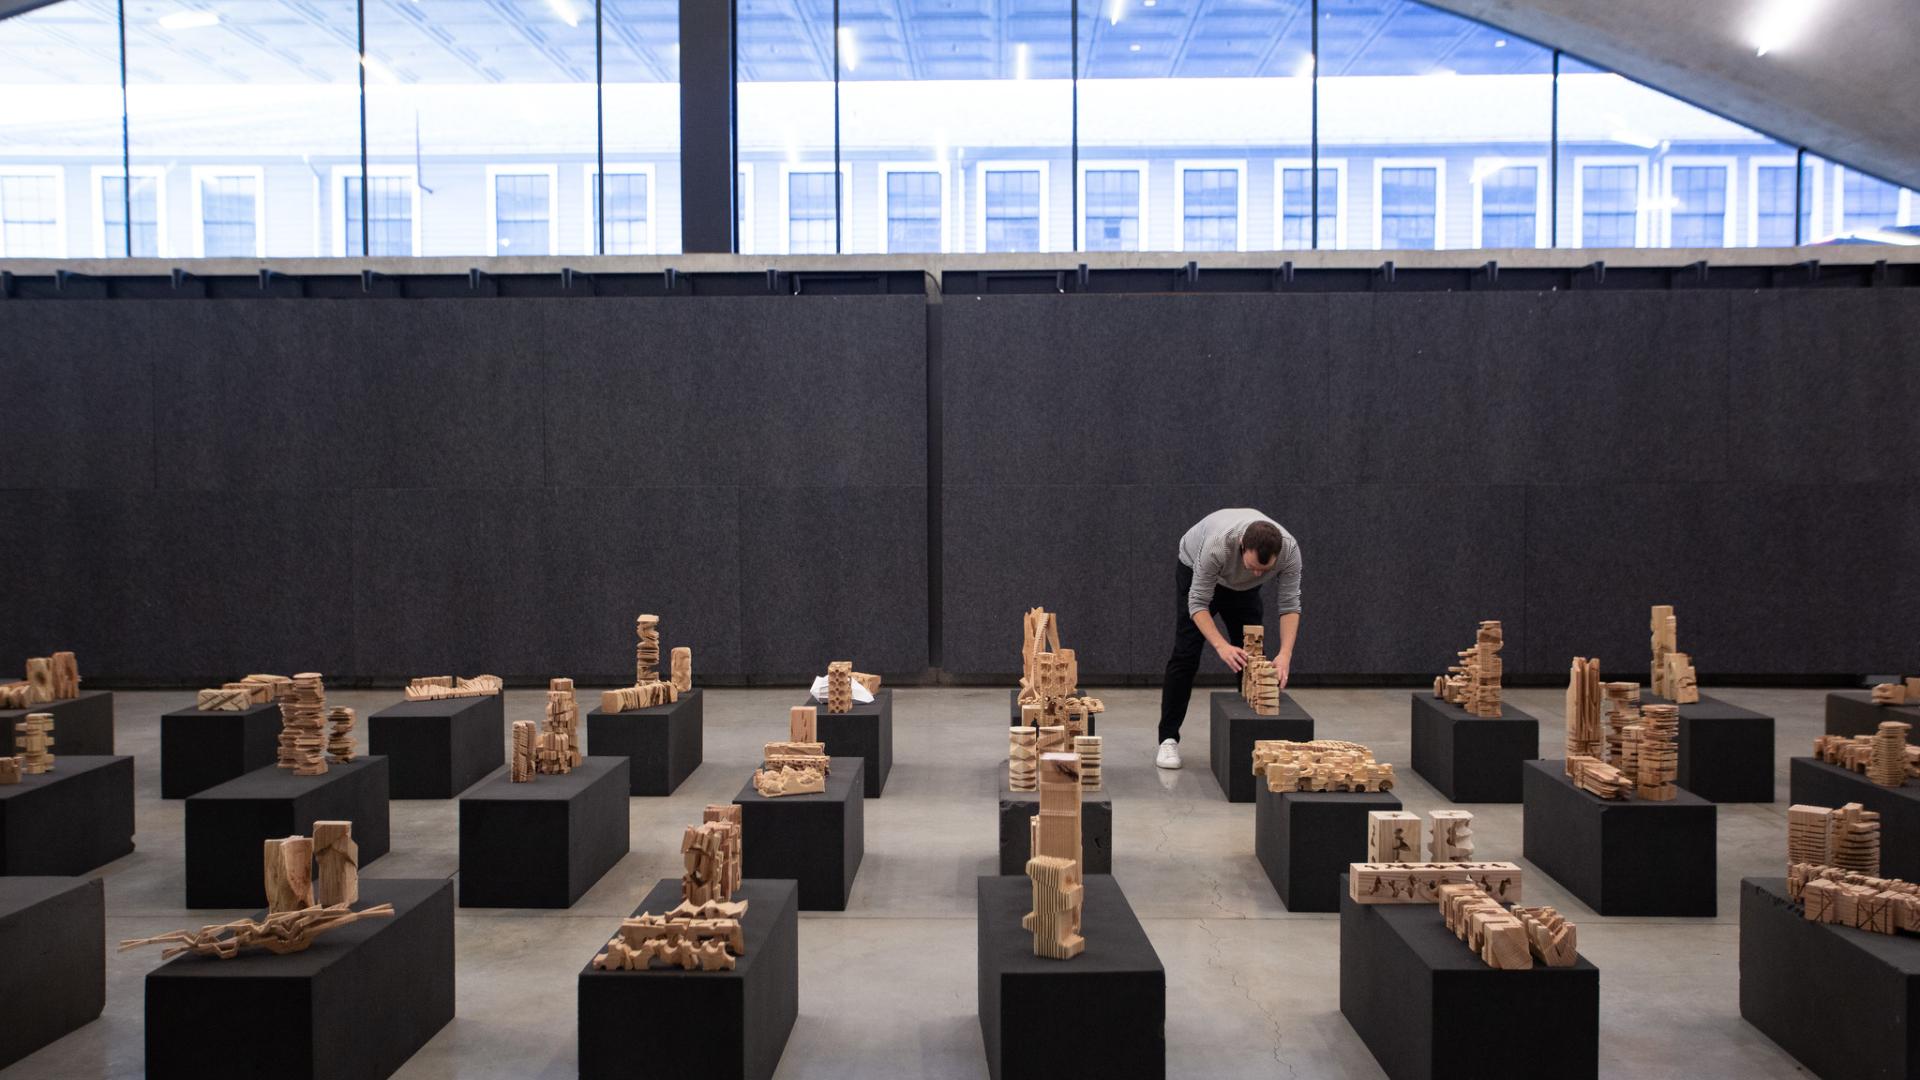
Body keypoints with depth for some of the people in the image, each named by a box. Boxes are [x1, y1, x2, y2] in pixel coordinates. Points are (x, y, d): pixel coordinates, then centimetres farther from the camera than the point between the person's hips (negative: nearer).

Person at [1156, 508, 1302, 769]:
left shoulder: (1289, 550, -35)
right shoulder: (1217, 545, -45)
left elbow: (1290, 605, -28)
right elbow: (1198, 603, -39)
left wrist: (1285, 653, -41)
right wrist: (1221, 646, -51)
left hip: (1243, 586, 4)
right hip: (1196, 569, -4)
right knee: (1186, 655, -12)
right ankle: (1168, 738, -8)